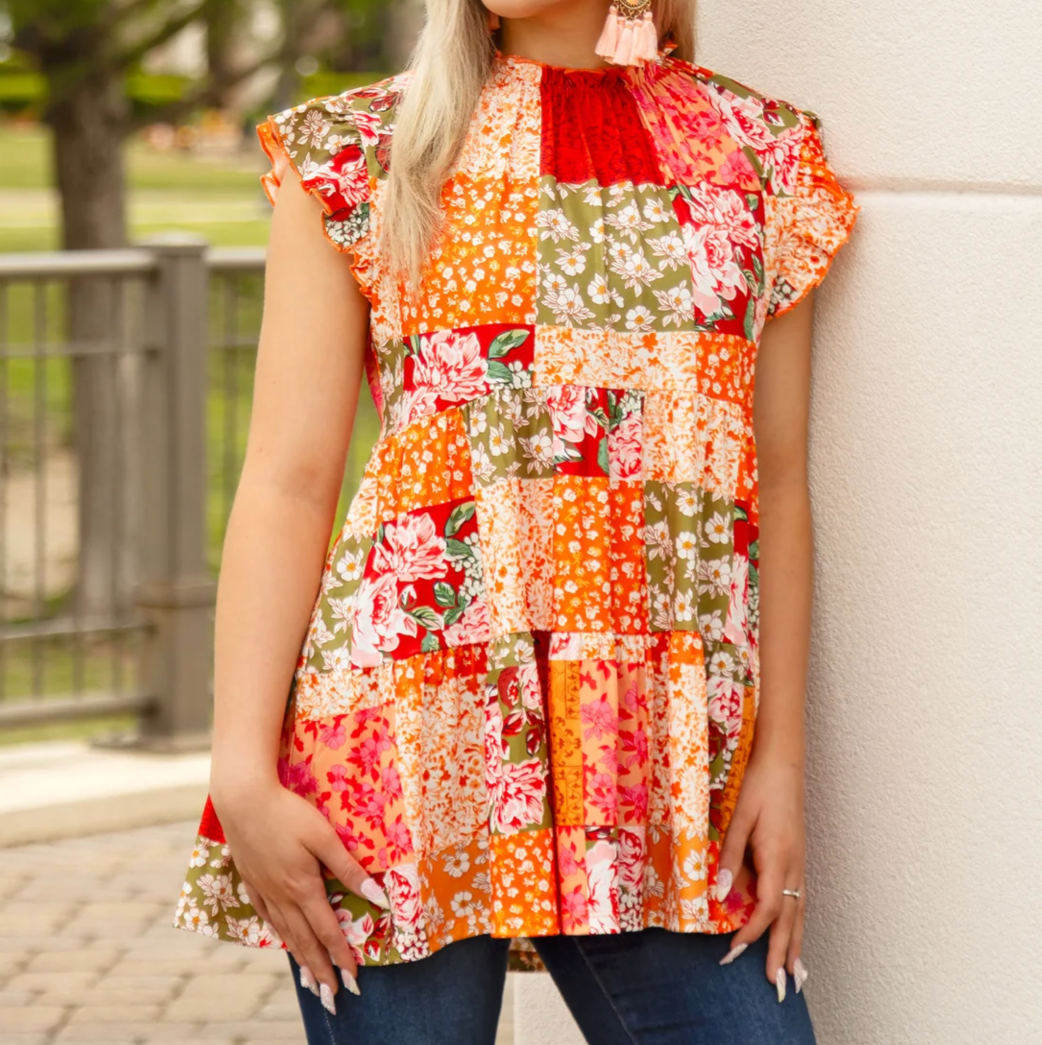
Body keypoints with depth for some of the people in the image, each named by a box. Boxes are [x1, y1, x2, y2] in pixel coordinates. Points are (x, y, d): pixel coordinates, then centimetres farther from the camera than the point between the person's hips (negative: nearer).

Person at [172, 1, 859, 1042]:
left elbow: (778, 484, 11)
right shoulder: (358, 152, 5)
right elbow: (287, 483, 0)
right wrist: (244, 772, -8)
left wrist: (780, 755, 5)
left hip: (665, 759, 2)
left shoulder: (761, 151, 11)